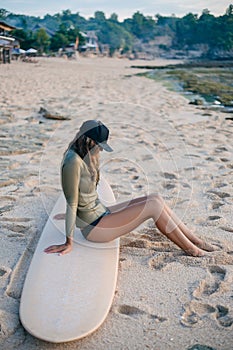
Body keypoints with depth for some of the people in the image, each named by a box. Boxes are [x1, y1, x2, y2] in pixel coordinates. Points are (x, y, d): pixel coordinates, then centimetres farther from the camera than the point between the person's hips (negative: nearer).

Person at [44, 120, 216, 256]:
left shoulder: (83, 156, 6)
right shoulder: (73, 162, -23)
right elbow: (72, 203, -22)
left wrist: (73, 215, 29)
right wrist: (69, 243, -19)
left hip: (100, 214, 9)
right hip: (94, 228, -9)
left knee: (156, 198, 1)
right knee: (154, 205, -14)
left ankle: (194, 239, 9)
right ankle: (189, 248, 2)